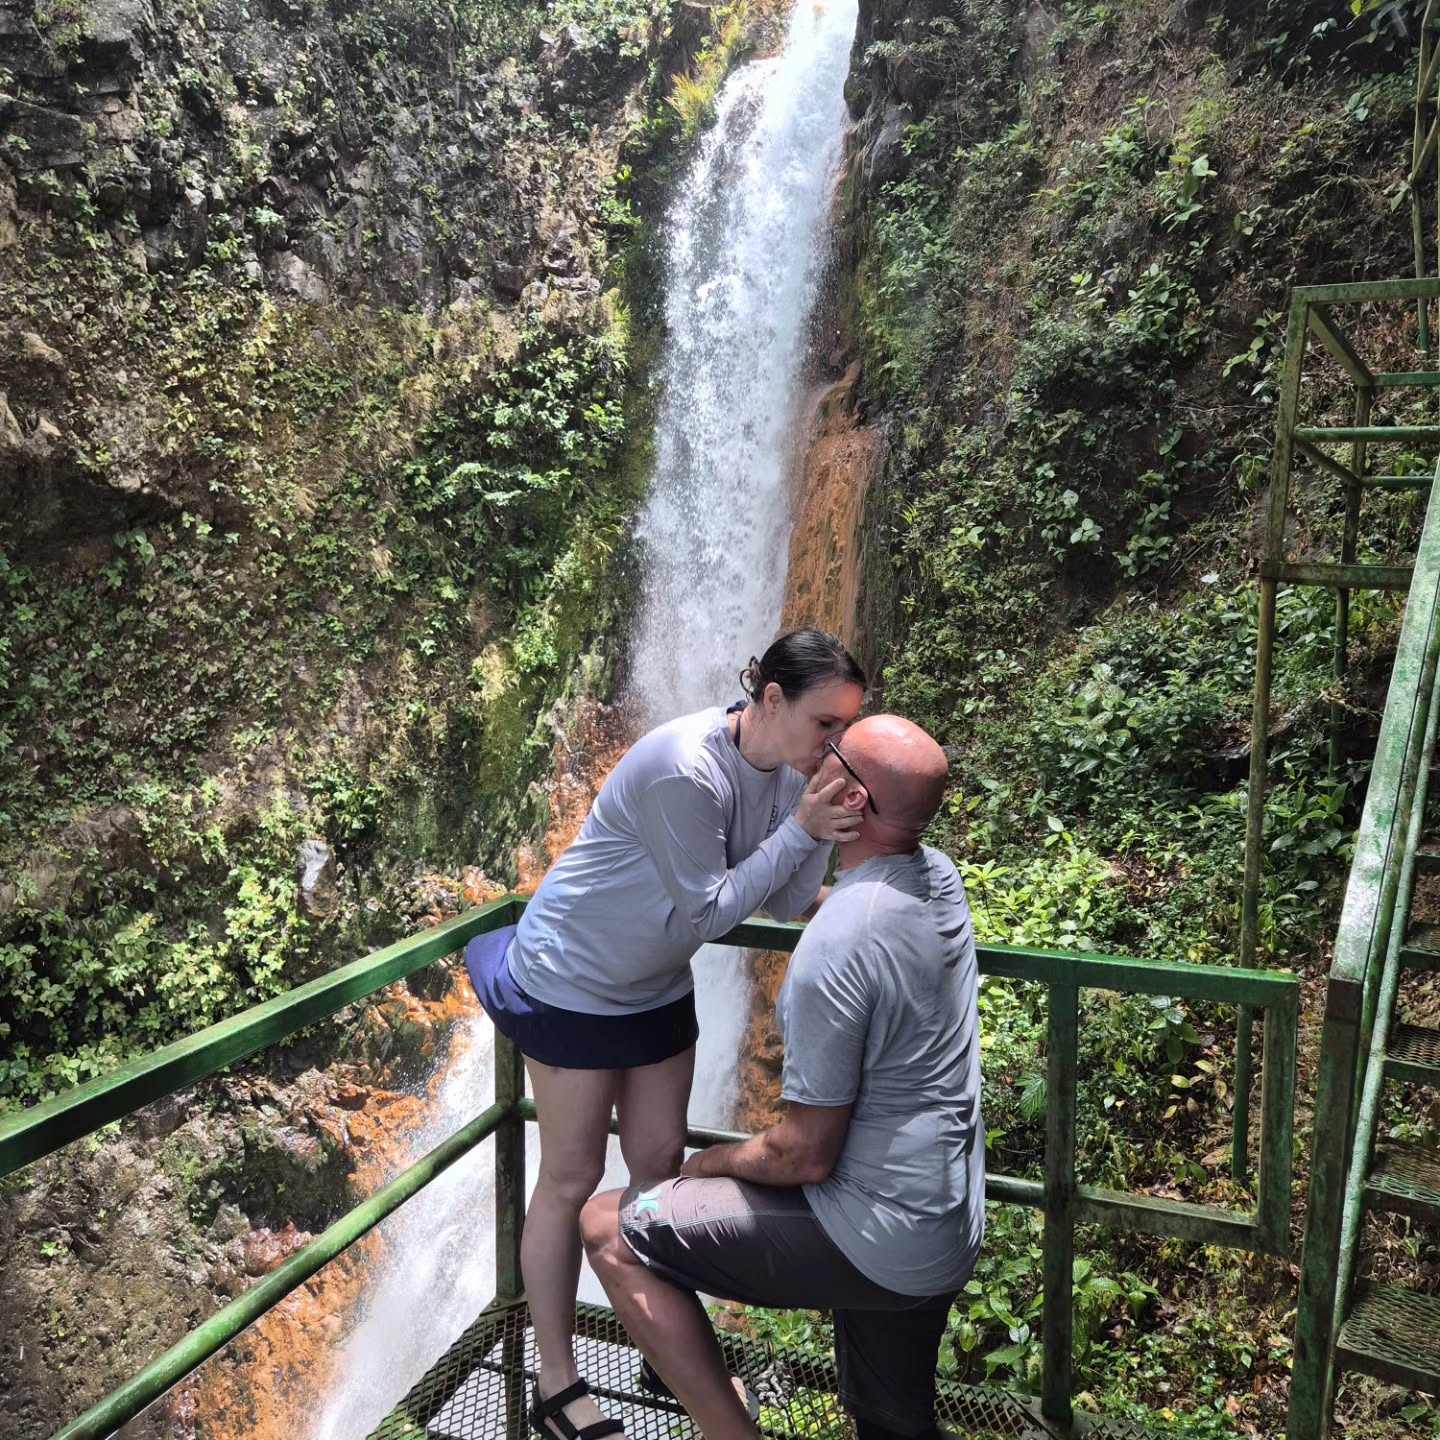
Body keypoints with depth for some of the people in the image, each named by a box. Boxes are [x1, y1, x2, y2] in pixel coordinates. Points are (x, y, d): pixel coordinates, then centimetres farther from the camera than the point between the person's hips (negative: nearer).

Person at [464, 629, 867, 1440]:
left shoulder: (786, 769, -9)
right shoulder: (684, 771, -33)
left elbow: (788, 904, -8)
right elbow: (711, 911, -26)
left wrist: (823, 830, -23)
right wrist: (799, 828, -28)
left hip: (658, 987, 7)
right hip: (574, 983, -7)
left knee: (659, 1167, 15)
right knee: (572, 1182, 6)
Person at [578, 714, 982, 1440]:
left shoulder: (831, 949, -27)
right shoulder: (939, 876, -2)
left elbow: (805, 1156, -20)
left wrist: (715, 1159, -1)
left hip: (875, 1237, -8)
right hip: (947, 1230, 8)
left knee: (611, 1230, -3)